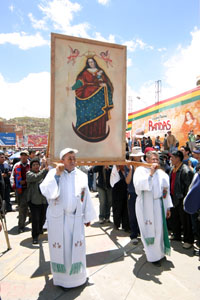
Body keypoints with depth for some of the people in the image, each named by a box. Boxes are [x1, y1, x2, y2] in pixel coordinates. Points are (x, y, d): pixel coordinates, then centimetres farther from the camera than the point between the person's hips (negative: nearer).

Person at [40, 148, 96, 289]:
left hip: (76, 218, 2)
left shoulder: (82, 175, 0)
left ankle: (77, 274, 34)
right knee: (59, 248, 10)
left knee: (77, 247, 11)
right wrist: (57, 175, -26)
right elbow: (47, 192, -19)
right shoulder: (53, 173, -6)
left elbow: (86, 197, 4)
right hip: (57, 218, -1)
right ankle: (61, 277, 32)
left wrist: (88, 217, 8)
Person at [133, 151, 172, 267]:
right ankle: (154, 256, 22)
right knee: (150, 230, 4)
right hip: (146, 206, -4)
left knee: (160, 229, 13)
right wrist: (150, 173, -26)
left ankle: (159, 252, 34)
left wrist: (168, 207, 10)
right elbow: (137, 184, -25)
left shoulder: (161, 173, 7)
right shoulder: (141, 170, -7)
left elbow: (166, 190, 10)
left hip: (159, 205, 5)